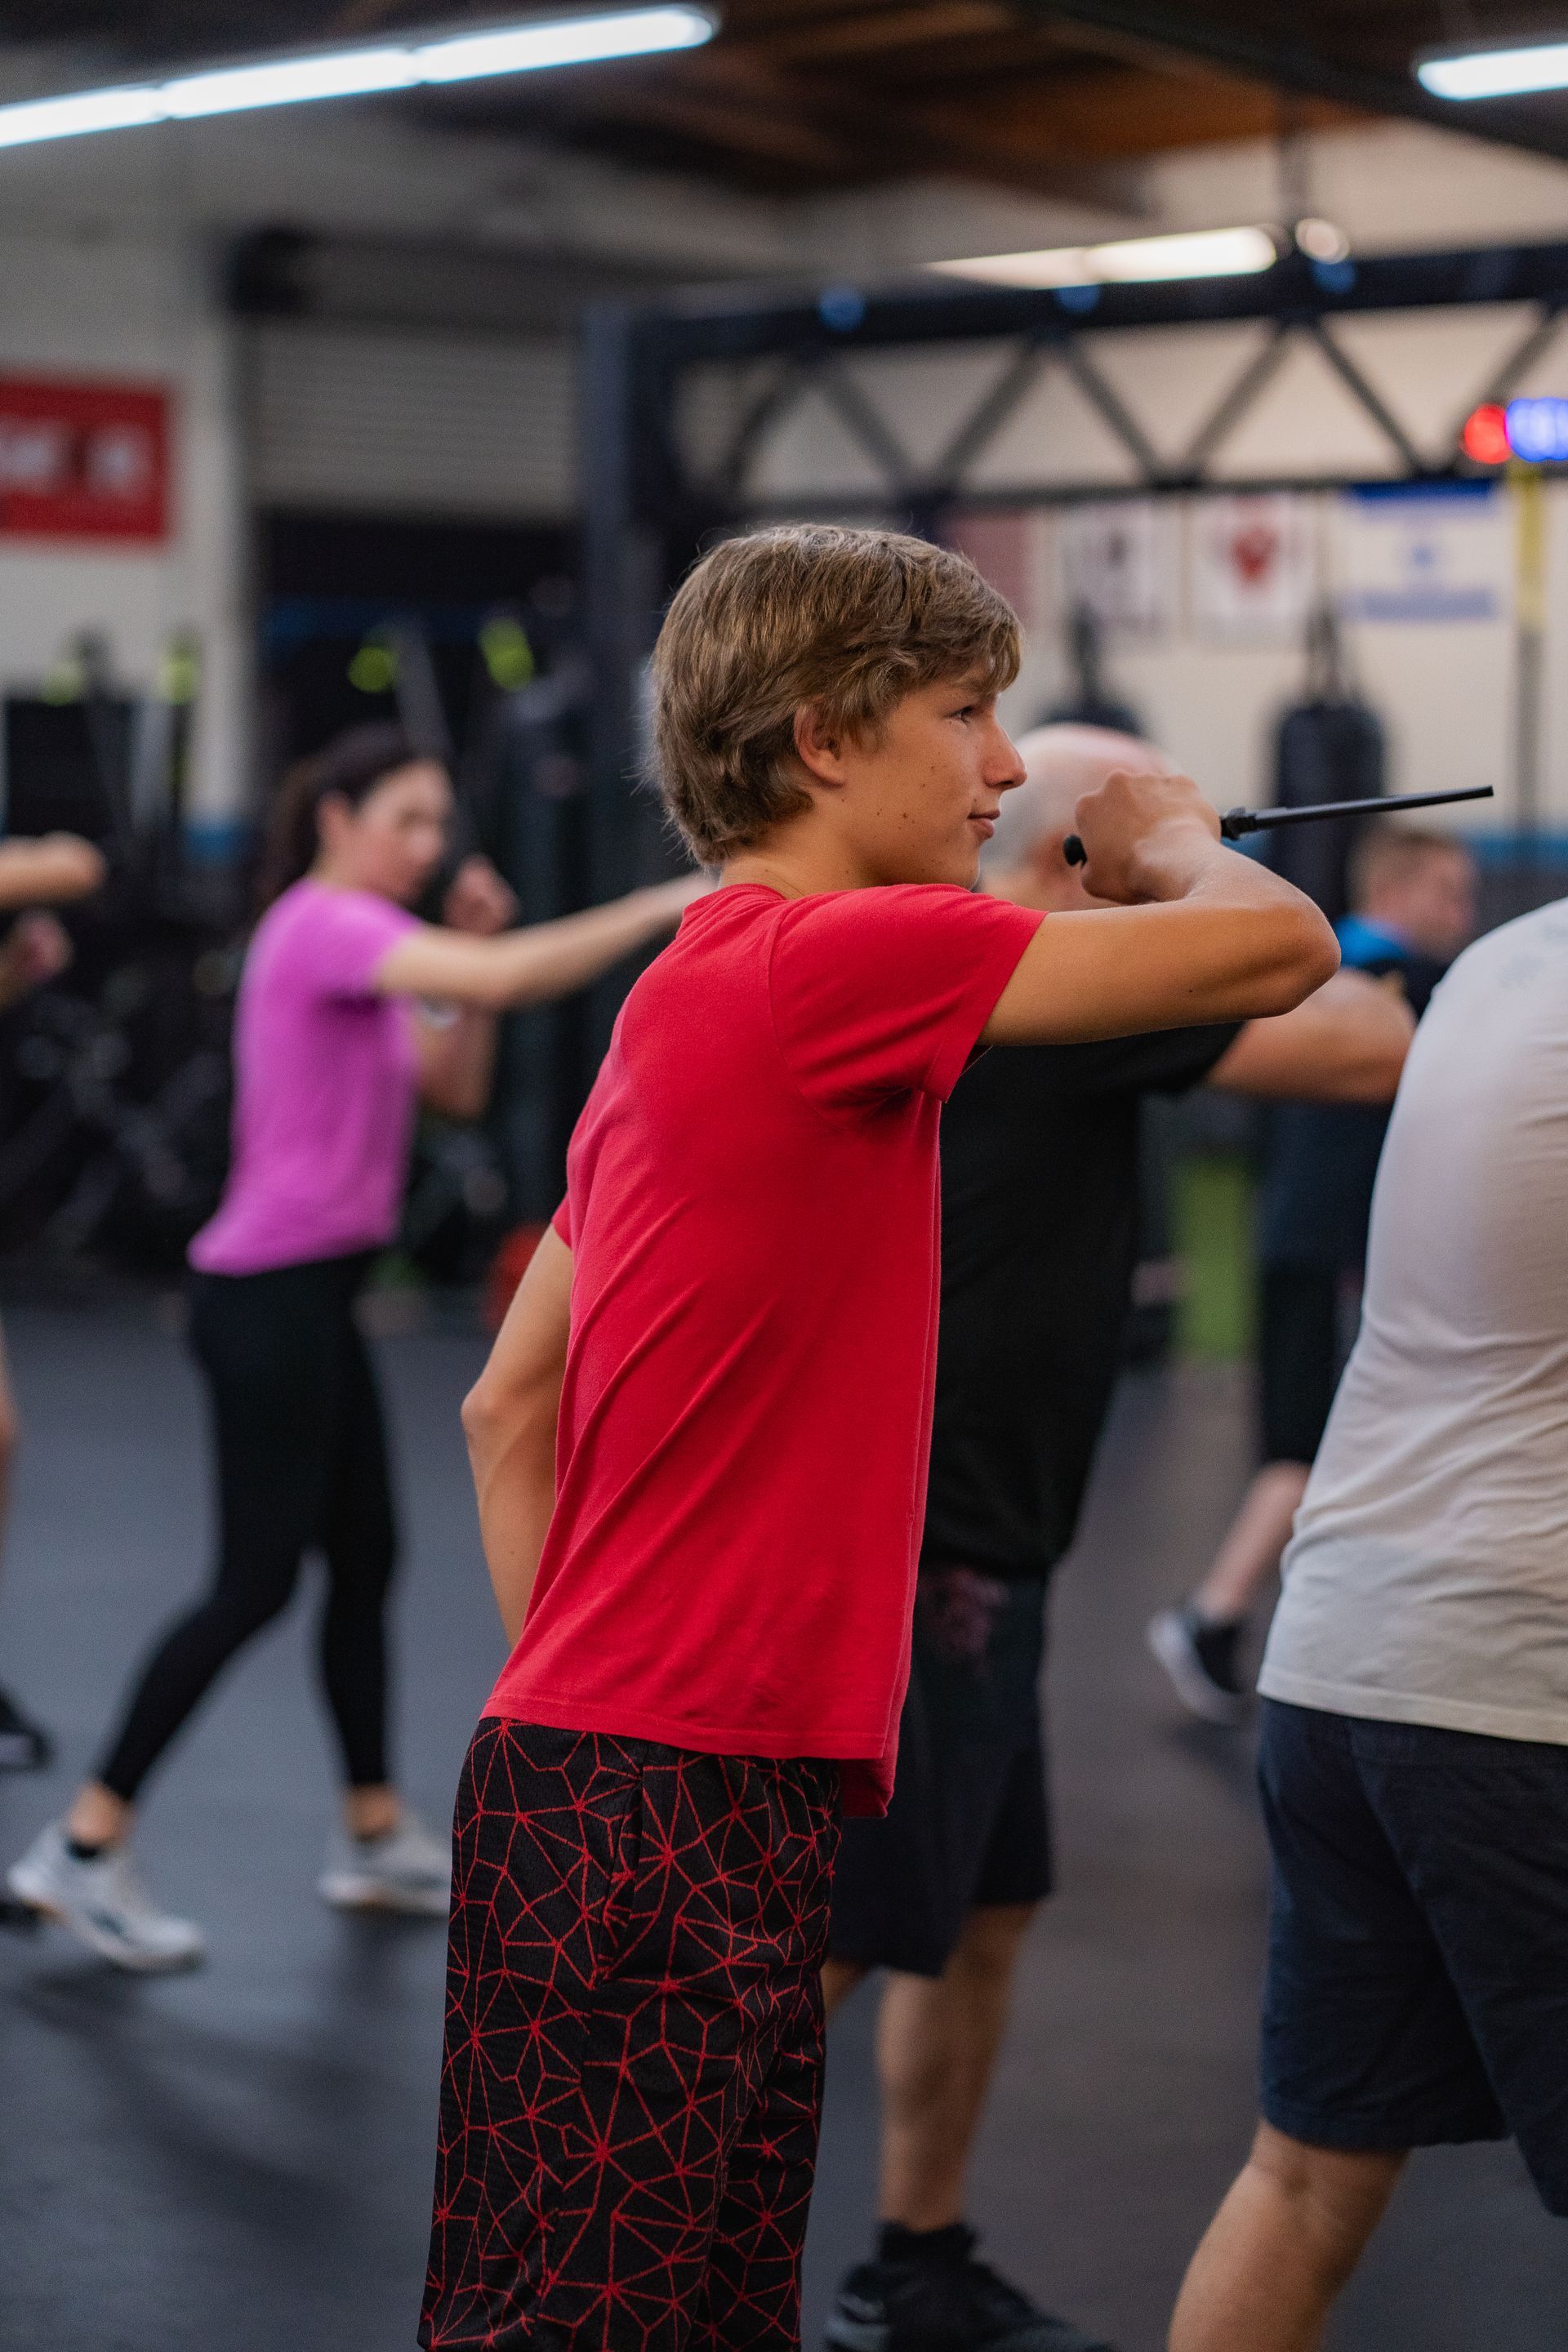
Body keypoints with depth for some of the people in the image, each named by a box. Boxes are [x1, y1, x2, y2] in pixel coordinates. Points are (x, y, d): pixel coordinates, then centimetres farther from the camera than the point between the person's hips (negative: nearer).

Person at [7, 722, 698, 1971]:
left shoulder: (362, 945, 17)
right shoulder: (322, 926, -14)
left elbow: (457, 1089, 16)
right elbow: (506, 979, -29)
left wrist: (472, 948, 5)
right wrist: (664, 907, -24)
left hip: (314, 1300, 10)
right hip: (268, 1297, -10)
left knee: (366, 1558, 15)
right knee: (256, 1582, -8)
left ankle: (377, 1834, 26)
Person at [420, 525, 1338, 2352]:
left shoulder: (698, 991, 17)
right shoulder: (830, 961, -14)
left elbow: (507, 1405, 21)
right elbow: (1276, 952, -17)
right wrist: (1170, 845, 5)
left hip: (618, 1772, 10)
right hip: (671, 1795, -10)